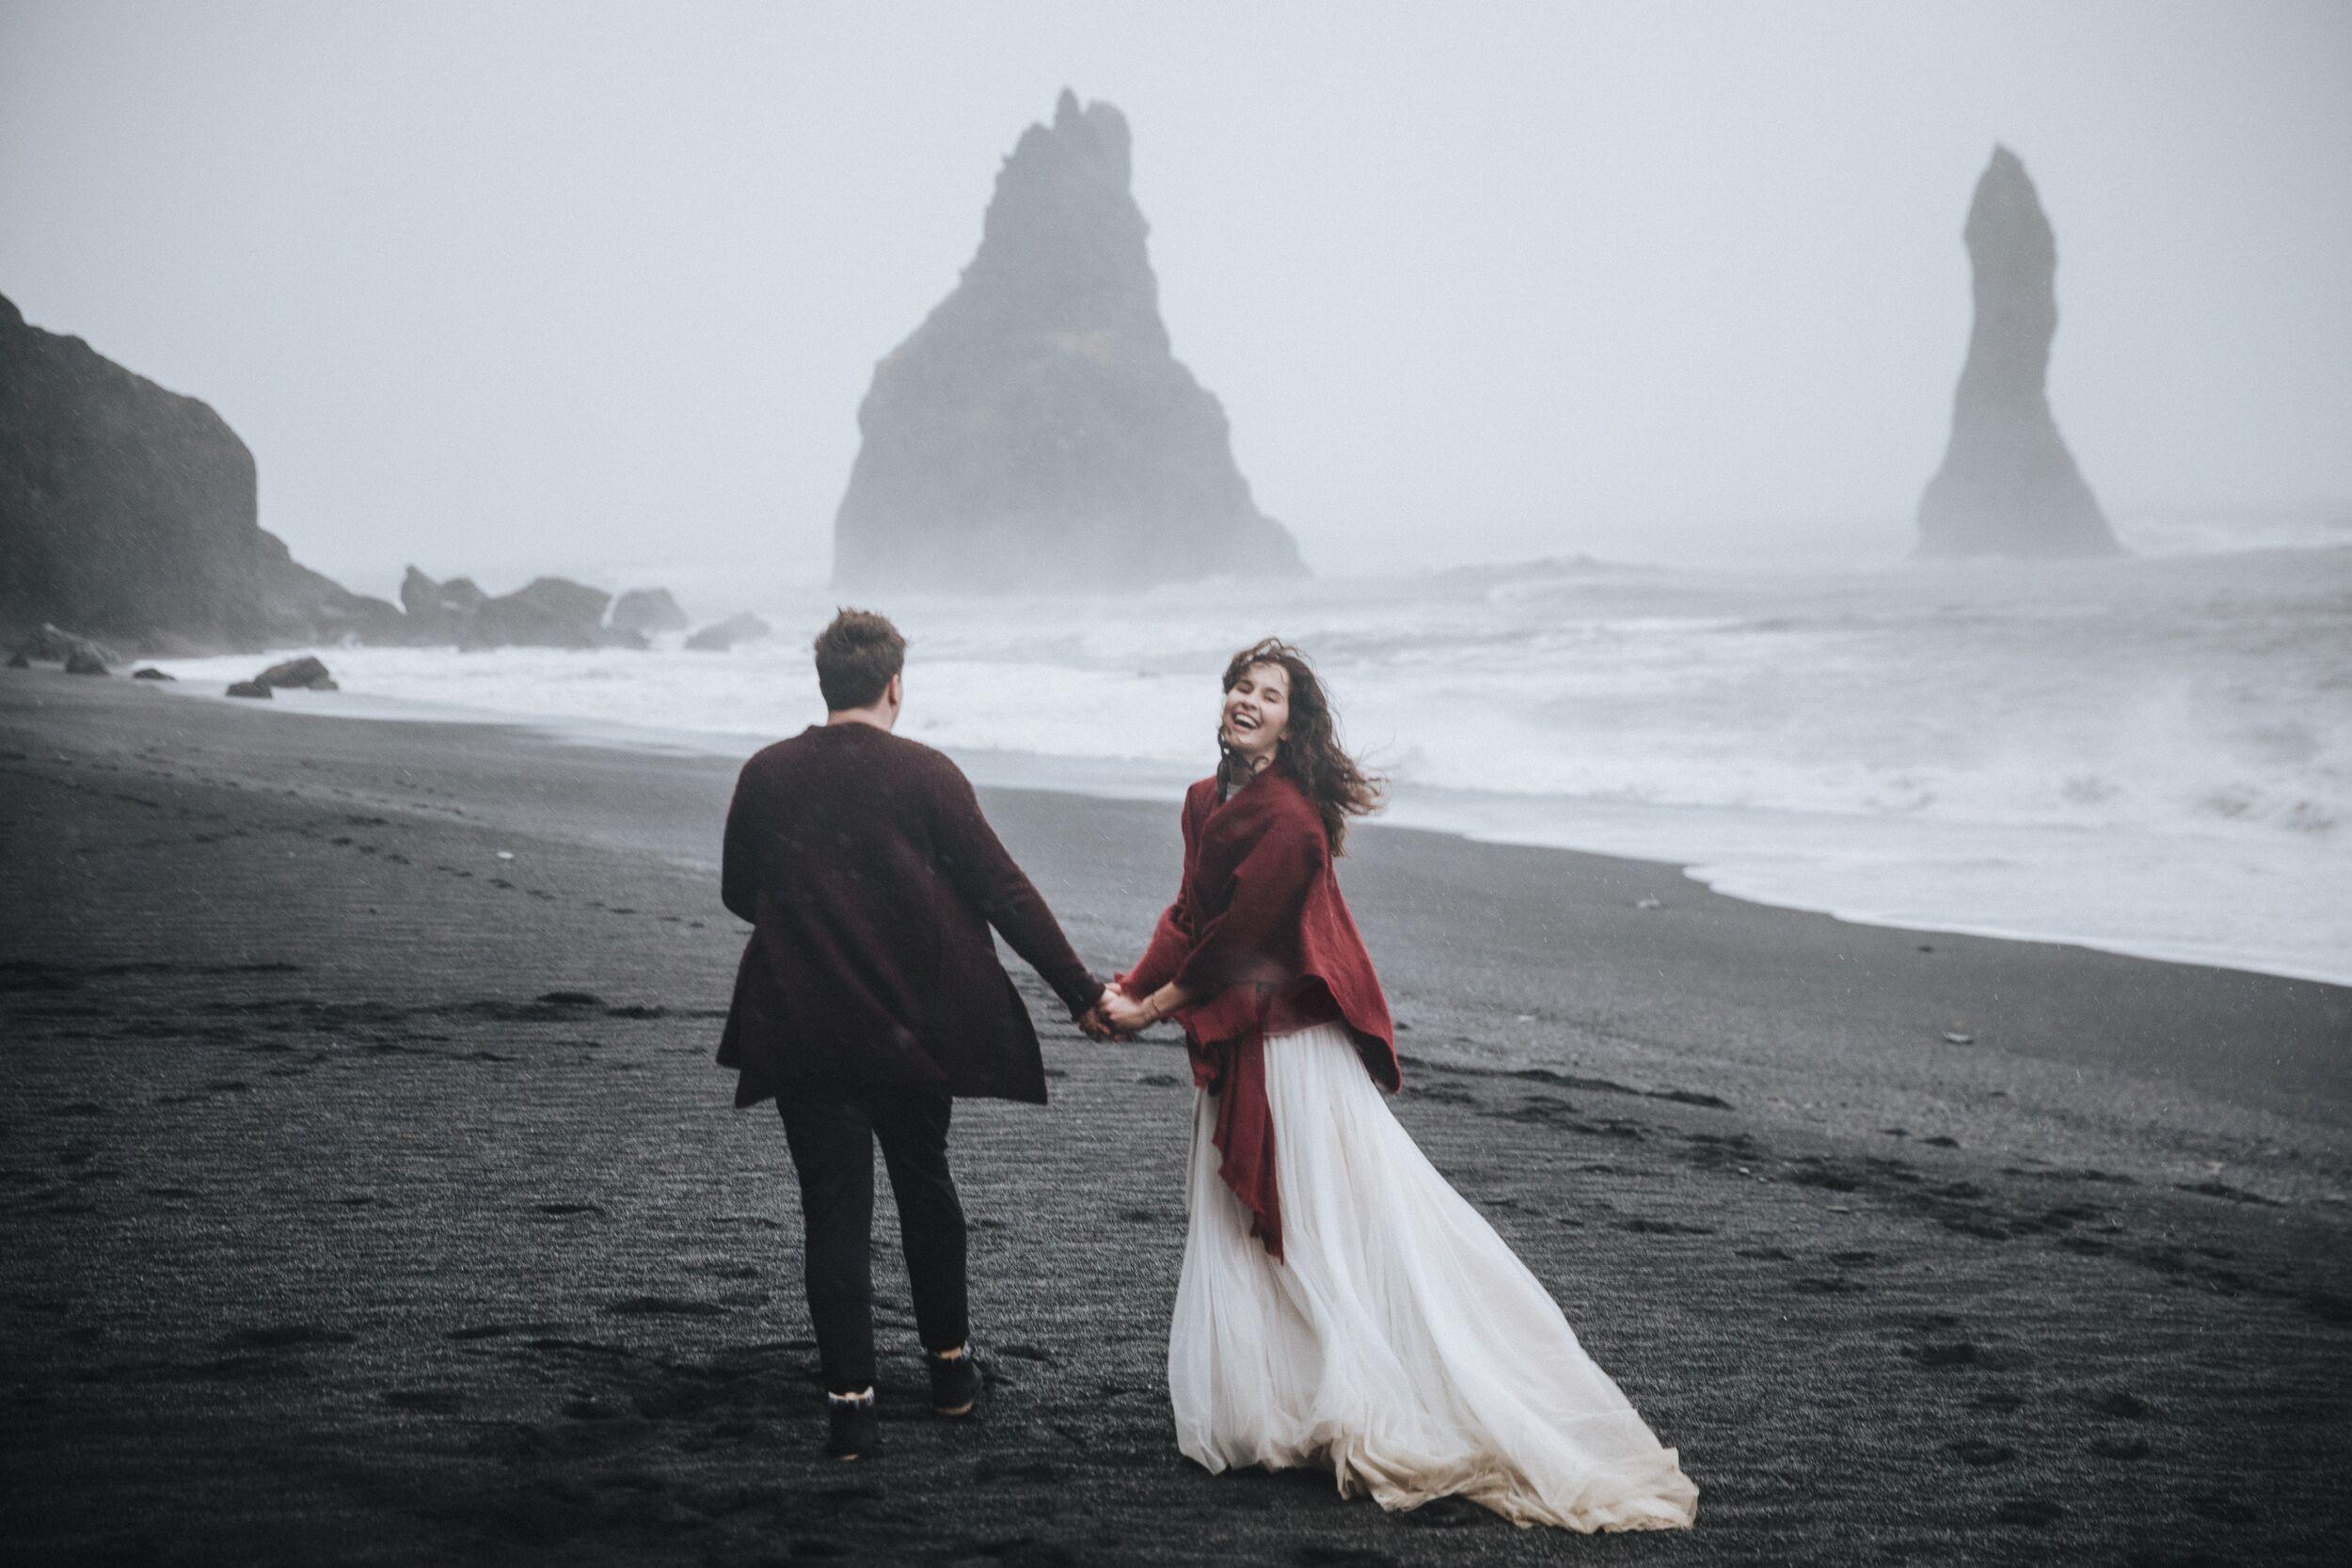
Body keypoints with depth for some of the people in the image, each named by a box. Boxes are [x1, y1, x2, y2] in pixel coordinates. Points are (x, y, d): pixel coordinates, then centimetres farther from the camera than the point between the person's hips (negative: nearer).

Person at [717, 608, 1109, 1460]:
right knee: (925, 1184, 20)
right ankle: (950, 1363, 29)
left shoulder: (765, 776, -3)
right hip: (915, 1027, 0)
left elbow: (738, 894, 9)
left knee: (834, 1211, 3)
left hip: (804, 1031, 0)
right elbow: (1003, 892, -9)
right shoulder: (925, 775, -9)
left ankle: (850, 1403, 0)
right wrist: (1081, 990, -4)